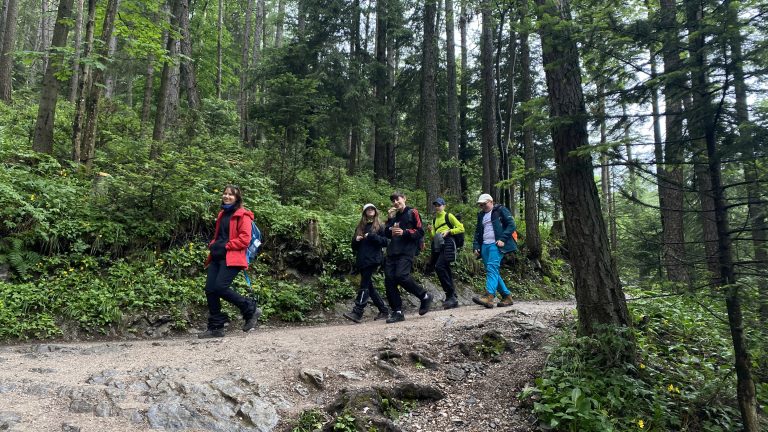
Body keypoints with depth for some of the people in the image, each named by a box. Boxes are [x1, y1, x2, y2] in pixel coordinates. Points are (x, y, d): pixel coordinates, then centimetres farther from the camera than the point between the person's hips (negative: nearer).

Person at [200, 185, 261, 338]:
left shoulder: (242, 215, -4)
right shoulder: (222, 214, 22)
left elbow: (245, 239, -12)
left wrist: (226, 246, -16)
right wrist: (213, 245, 12)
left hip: (231, 258, -8)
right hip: (217, 257, 8)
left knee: (220, 287, -19)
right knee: (210, 289, -1)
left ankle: (250, 310, 0)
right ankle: (216, 327, 8)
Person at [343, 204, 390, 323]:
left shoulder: (380, 226, 5)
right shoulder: (360, 227, 18)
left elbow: (385, 241, -6)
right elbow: (354, 246, 19)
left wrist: (371, 236, -14)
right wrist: (356, 240, -3)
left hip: (373, 260, -6)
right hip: (362, 260, 6)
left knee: (364, 286, -12)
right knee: (369, 286, 7)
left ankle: (357, 313, -14)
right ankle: (384, 310, 17)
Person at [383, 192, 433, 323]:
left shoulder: (412, 213, 4)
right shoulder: (393, 216, 21)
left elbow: (420, 232, -3)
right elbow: (387, 234, 15)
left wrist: (404, 232, -14)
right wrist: (390, 220, 4)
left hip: (407, 251, -6)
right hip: (392, 251, 6)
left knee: (401, 276, -24)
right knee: (389, 280, -5)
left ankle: (425, 297, -2)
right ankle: (397, 312, 1)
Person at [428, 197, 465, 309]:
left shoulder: (448, 216, 5)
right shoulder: (434, 220, 23)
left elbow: (461, 228, 1)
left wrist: (448, 231, -10)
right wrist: (431, 231, 4)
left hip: (448, 244, -8)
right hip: (438, 245, 8)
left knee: (439, 266, -23)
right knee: (445, 271, 6)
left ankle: (450, 295, -20)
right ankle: (452, 297, 10)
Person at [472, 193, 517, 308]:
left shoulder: (500, 210, 4)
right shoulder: (481, 215, 23)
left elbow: (511, 225, -3)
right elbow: (477, 232, 26)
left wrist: (503, 239, -13)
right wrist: (476, 246, 12)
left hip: (496, 244, -7)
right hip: (485, 246, 7)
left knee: (492, 268, -22)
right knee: (493, 272, 4)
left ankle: (489, 296, -34)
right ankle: (507, 296, 11)